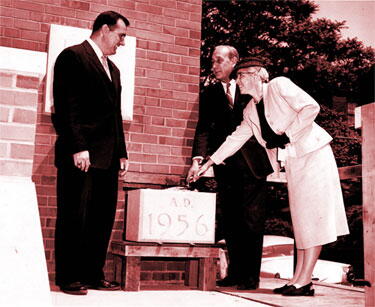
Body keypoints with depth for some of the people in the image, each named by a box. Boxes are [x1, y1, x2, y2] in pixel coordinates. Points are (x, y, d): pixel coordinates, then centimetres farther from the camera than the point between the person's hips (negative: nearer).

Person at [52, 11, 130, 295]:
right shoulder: (72, 56, -2)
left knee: (103, 218, 8)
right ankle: (69, 278, 8)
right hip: (80, 154, -8)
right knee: (75, 217, -2)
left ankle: (94, 274, 17)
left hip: (107, 157, 8)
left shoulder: (113, 69, 23)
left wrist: (121, 152, 16)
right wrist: (77, 147, -18)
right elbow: (65, 107, -11)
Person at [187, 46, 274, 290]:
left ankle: (251, 276, 6)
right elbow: (204, 128, 0)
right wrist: (198, 159, -11)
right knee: (230, 221, 6)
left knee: (252, 219, -2)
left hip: (252, 162, -2)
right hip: (225, 164, 2)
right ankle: (235, 272, 17)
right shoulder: (210, 93, 11)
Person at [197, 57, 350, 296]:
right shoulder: (251, 111, 12)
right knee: (301, 217, 5)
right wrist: (209, 162, 15)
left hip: (313, 153, -7)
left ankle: (304, 280, -8)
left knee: (313, 214, -7)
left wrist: (286, 134, -15)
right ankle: (299, 278, 7)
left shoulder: (279, 86, -8)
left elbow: (311, 107, -15)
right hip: (293, 160, 7)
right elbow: (236, 139, 17)